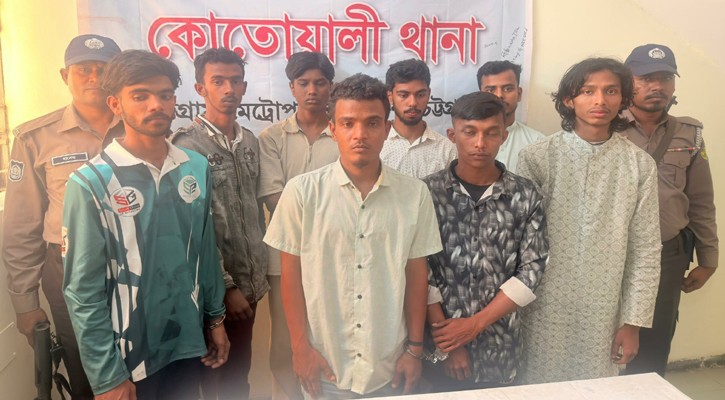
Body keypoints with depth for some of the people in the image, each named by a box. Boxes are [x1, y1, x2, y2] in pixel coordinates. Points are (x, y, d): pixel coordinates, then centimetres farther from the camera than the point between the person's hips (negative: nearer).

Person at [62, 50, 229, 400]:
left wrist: (216, 318, 11)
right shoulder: (91, 183, -13)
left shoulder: (196, 168, 0)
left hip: (188, 341, 4)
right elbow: (83, 289, -13)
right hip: (128, 353, -4)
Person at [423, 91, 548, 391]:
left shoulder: (526, 196, -2)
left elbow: (532, 272, -5)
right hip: (440, 344, -1)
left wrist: (474, 323, -12)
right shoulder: (428, 192, -6)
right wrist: (448, 344, -11)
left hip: (499, 351, 1)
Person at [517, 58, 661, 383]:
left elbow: (645, 250, 2)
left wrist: (633, 320, 1)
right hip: (545, 308, -1)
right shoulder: (537, 157, -7)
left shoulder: (640, 165, -1)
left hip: (604, 312, 2)